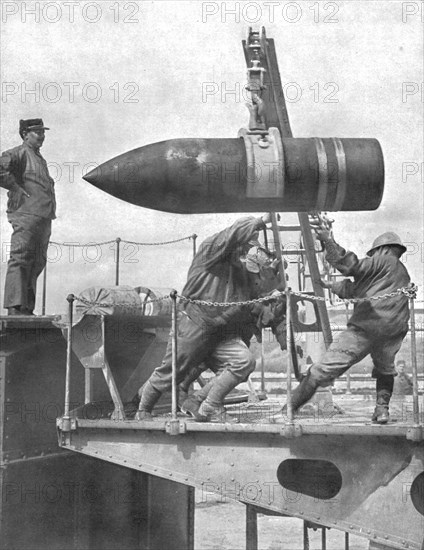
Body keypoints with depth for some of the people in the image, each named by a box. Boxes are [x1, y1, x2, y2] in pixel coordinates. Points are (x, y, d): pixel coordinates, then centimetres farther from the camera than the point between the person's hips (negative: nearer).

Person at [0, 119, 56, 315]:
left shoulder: (40, 159, 26)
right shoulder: (20, 153, -2)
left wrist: (50, 211, 20)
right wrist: (16, 188, -15)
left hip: (43, 218, 9)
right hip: (26, 213, -9)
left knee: (37, 263, 8)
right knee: (20, 259, -13)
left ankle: (27, 308, 12)